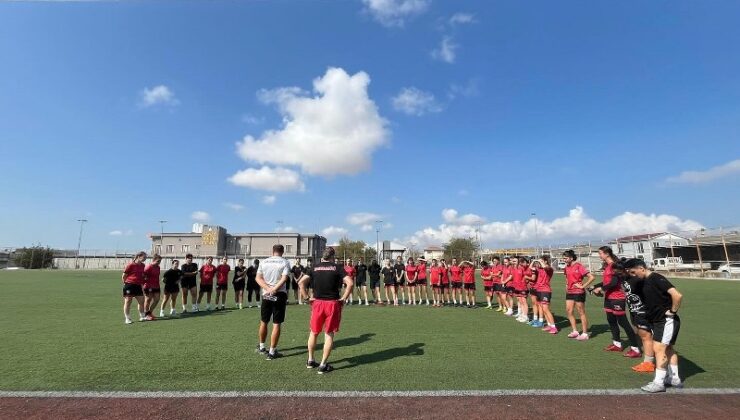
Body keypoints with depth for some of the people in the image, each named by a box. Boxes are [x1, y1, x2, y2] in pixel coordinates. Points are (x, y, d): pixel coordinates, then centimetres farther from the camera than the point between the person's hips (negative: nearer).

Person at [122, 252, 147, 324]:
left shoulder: (142, 265, 9)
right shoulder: (130, 265, -11)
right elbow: (123, 276, -5)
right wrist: (125, 284, 0)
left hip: (138, 286, 6)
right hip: (129, 285, -6)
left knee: (141, 301, 7)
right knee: (128, 302, 3)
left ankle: (142, 317, 18)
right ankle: (127, 318, 12)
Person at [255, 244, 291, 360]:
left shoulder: (264, 262, 5)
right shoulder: (285, 263, -5)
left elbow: (258, 278, -2)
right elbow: (284, 278, -17)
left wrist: (268, 289, -11)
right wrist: (274, 289, -17)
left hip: (266, 295, 3)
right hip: (280, 295, -3)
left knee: (263, 322, 18)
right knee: (276, 324, 3)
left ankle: (261, 347, 33)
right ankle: (272, 352, 7)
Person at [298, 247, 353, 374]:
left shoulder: (314, 268, 4)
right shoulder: (337, 268, -3)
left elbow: (301, 282, -5)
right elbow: (350, 283, -14)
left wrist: (307, 297, 2)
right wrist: (343, 298, -6)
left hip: (317, 302, 2)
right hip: (333, 303, -2)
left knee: (313, 332, 20)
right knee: (329, 334, 9)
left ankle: (310, 360, 31)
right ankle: (323, 365, 11)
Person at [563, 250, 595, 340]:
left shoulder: (579, 266, -15)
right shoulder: (567, 268, 7)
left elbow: (591, 277, -19)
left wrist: (583, 286, -17)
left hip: (578, 293, -7)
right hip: (569, 293, 8)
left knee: (581, 313, 3)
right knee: (568, 311, 8)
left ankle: (585, 334, 13)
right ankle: (575, 331, 19)